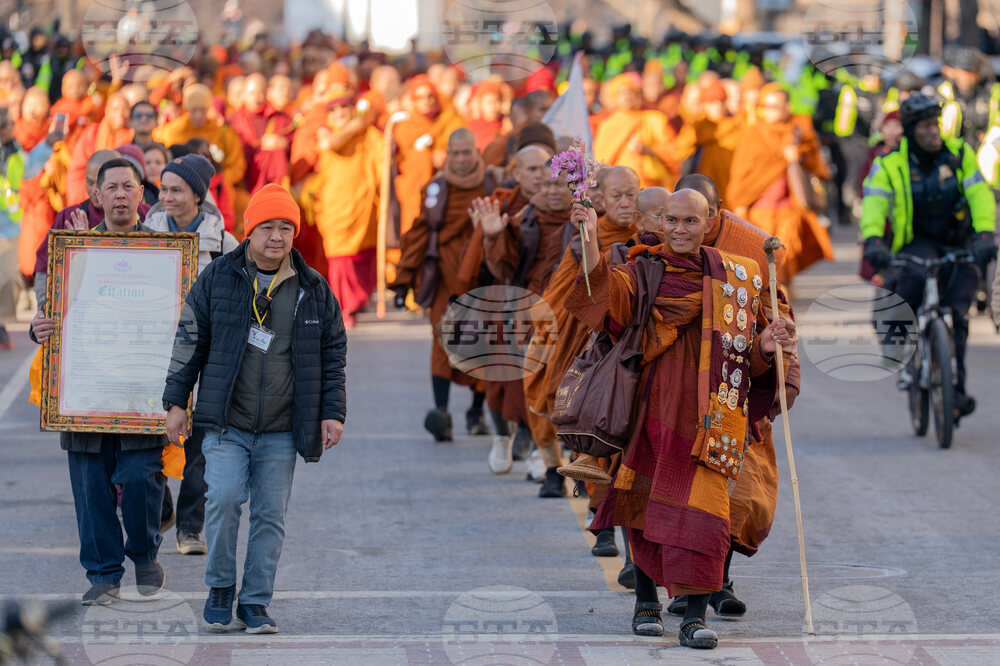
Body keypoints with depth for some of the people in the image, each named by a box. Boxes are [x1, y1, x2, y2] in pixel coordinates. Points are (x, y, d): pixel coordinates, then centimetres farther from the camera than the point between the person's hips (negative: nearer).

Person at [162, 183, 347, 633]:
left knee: (270, 515, 3)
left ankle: (255, 604, 13)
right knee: (224, 499, -16)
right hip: (226, 425, -2)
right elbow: (190, 341, 7)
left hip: (282, 429, 2)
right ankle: (220, 589, 4)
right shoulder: (217, 279, 2)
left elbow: (333, 355, 13)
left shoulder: (314, 291, 6)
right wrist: (176, 402, 4)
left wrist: (332, 412, 6)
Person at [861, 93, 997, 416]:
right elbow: (874, 203, -20)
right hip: (917, 241, -1)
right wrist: (873, 241, -39)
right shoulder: (890, 163, -8)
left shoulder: (960, 153, -7)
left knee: (956, 314, -13)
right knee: (917, 274, -36)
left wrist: (985, 235, -33)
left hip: (958, 245, 1)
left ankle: (956, 388, -3)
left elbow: (980, 195, -16)